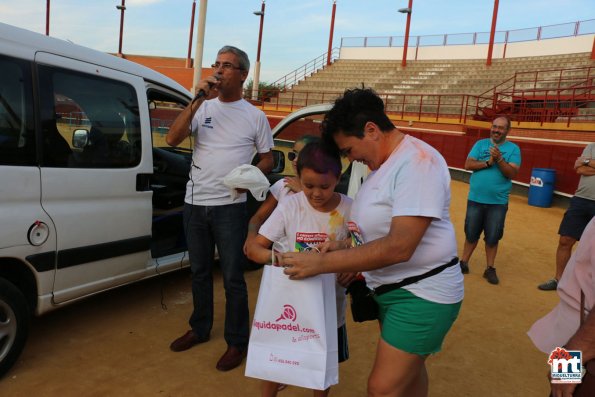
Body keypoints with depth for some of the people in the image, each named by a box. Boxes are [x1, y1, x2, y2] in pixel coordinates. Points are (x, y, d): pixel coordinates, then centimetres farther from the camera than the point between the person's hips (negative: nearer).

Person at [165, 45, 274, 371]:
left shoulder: (255, 116, 2)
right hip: (194, 204, 3)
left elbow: (267, 158, 7)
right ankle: (200, 329, 35)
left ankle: (236, 342, 17)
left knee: (232, 277, 1)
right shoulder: (203, 108, 5)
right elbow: (172, 139, -9)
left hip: (230, 207, -3)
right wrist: (197, 100, -15)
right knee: (199, 271, 16)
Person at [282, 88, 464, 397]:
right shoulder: (383, 162, 7)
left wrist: (322, 263, -26)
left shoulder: (417, 160, -22)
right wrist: (346, 247, -4)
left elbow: (399, 246, -30)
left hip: (423, 294, -9)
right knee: (408, 370, 24)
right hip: (392, 289, 9)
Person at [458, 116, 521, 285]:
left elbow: (512, 173, -11)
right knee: (471, 234, 12)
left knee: (492, 237, 7)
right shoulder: (480, 144, 3)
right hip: (475, 199, 1)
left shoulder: (513, 148, -1)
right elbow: (468, 164, -6)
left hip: (498, 202, -1)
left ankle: (490, 269, 21)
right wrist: (488, 162, -17)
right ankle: (463, 263, 26)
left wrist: (499, 159, -24)